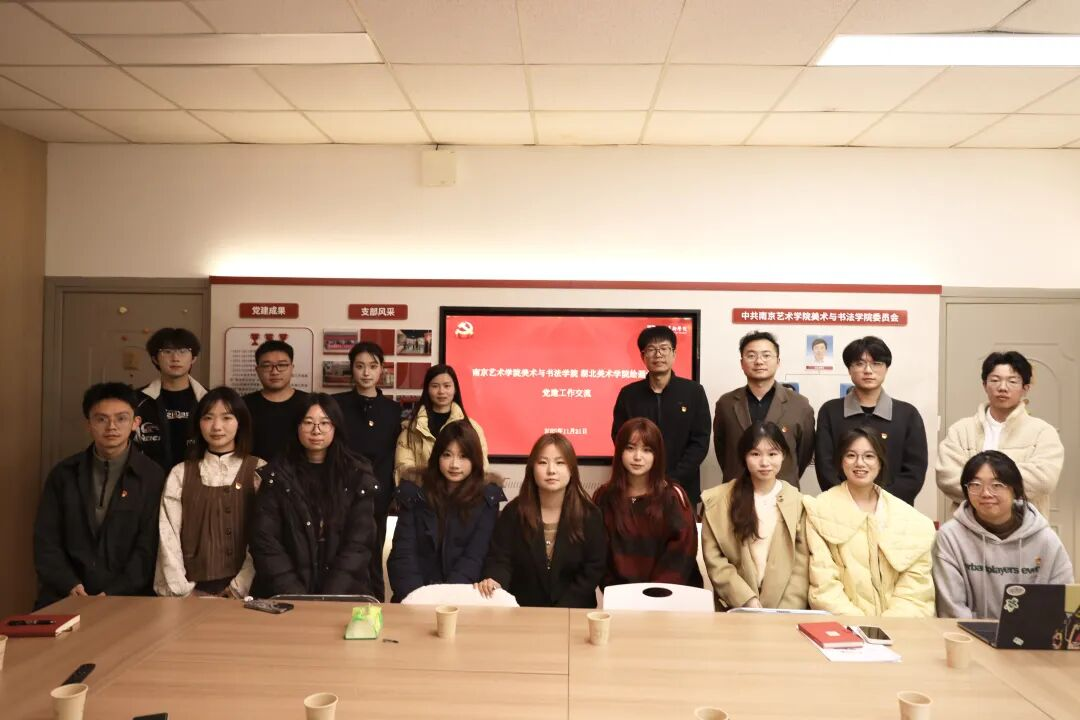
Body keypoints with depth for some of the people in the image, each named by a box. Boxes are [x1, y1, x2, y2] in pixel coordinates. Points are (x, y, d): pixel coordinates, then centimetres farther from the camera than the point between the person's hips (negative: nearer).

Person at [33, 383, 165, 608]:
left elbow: (148, 548, -5)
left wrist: (113, 594, -14)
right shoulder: (63, 473, 9)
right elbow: (46, 540, 7)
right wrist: (70, 585, -8)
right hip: (64, 597, 2)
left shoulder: (152, 477, -1)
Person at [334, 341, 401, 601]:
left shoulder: (392, 409, 7)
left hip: (377, 496, 1)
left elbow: (395, 455, 9)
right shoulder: (336, 404, 3)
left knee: (372, 560, 7)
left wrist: (394, 494, 3)